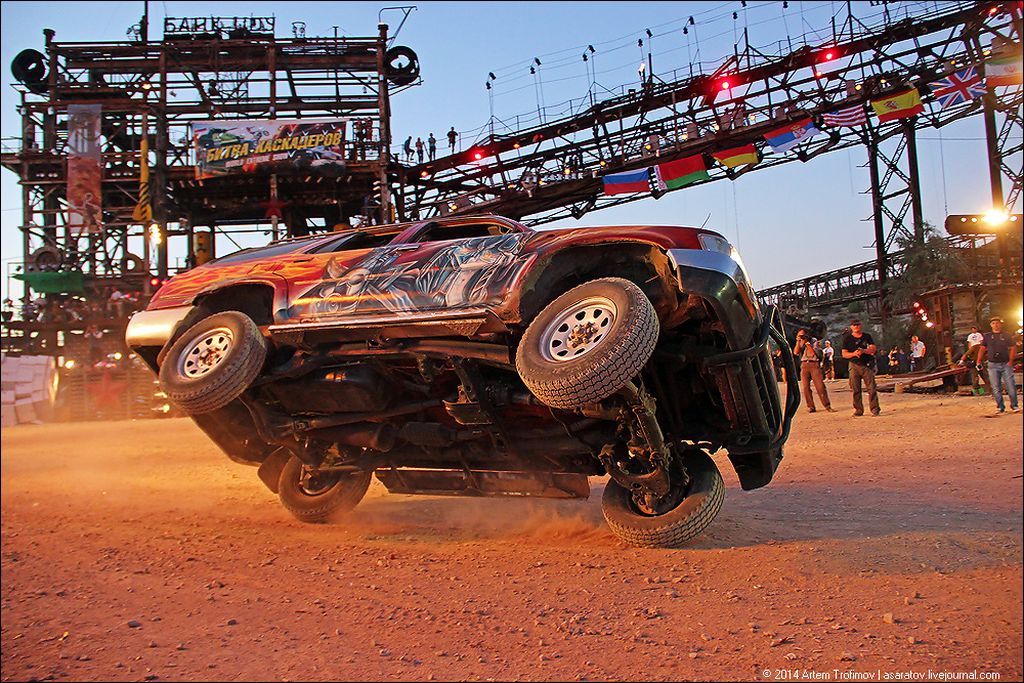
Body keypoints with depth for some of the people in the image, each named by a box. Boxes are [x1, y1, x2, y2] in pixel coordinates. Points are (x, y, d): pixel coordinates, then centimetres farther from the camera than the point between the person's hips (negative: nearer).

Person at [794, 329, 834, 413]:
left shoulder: (814, 341, 3)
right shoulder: (800, 343, 14)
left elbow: (813, 354, -7)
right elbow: (796, 352, -1)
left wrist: (807, 343, -9)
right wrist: (798, 342, -6)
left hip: (814, 364, -3)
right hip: (804, 365, 3)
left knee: (820, 385, -9)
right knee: (806, 387, -3)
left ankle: (827, 406, -4)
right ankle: (810, 407, 2)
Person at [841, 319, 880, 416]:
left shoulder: (867, 336, 11)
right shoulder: (848, 339, 8)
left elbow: (873, 349, 2)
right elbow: (844, 354, 3)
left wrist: (864, 351, -17)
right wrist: (854, 354, -16)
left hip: (867, 365, 0)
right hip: (854, 365, 0)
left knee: (872, 388, -5)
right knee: (856, 389, 0)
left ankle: (875, 409, -1)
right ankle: (858, 410, 7)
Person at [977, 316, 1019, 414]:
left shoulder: (1007, 336, 6)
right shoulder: (987, 336, 9)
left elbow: (1013, 348, 5)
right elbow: (982, 349, 9)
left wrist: (1011, 361, -6)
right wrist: (978, 361, -1)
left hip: (1006, 364, -1)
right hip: (993, 365, 1)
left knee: (1011, 386, -3)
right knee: (996, 388, 0)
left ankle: (1014, 406, 10)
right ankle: (1000, 407, 8)